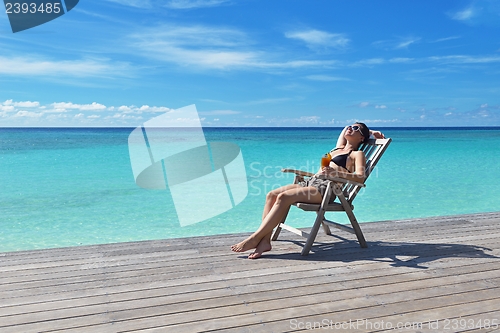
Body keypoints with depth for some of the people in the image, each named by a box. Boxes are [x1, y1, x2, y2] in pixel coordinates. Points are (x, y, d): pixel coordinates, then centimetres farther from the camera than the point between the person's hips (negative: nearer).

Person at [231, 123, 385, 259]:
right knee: (272, 195, -16)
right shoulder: (339, 147, 30)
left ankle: (255, 238, -26)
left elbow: (360, 178, -9)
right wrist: (371, 132, 43)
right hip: (310, 182, 8)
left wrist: (335, 173, -25)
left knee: (283, 197, -29)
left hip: (325, 188, -8)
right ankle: (265, 240, -24)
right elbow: (346, 129, 48)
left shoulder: (357, 154, 9)